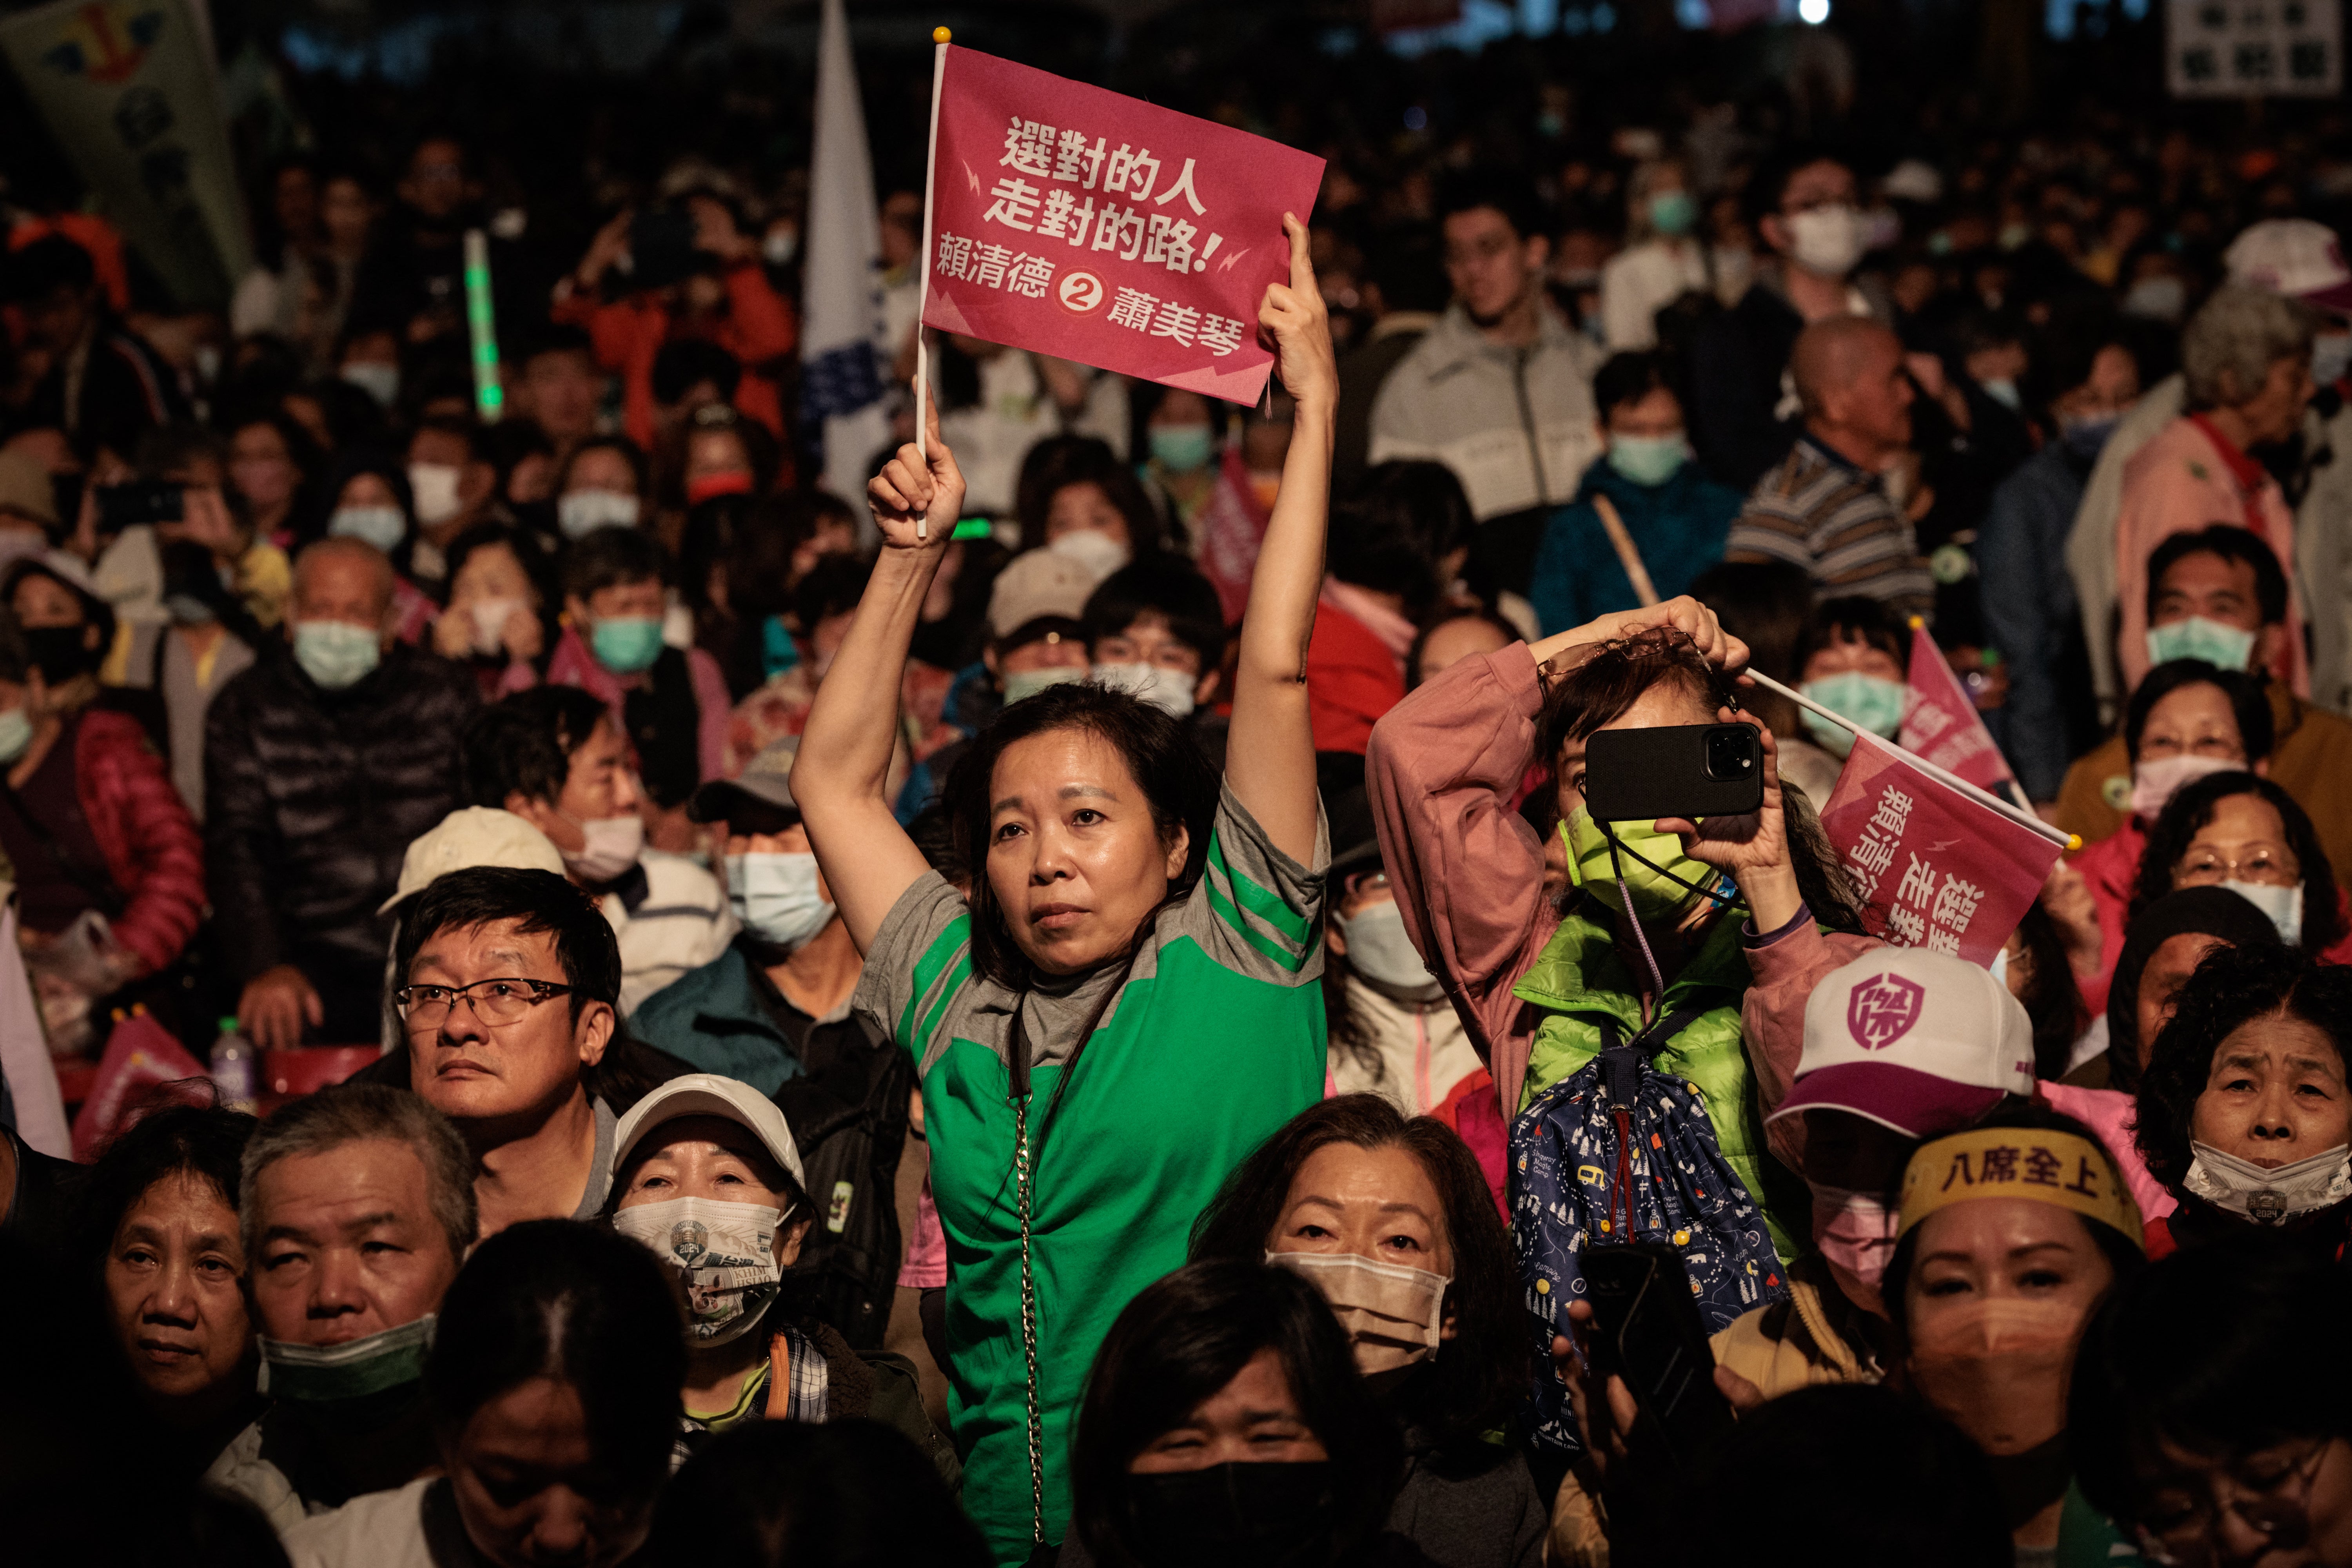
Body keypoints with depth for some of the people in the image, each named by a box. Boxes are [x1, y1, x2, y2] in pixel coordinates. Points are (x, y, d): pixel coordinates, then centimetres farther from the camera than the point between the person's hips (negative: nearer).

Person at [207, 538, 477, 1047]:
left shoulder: (443, 694, 11)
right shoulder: (245, 709, 8)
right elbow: (236, 848, -1)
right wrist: (266, 967, -19)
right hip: (314, 954, -1)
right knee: (274, 1023, -31)